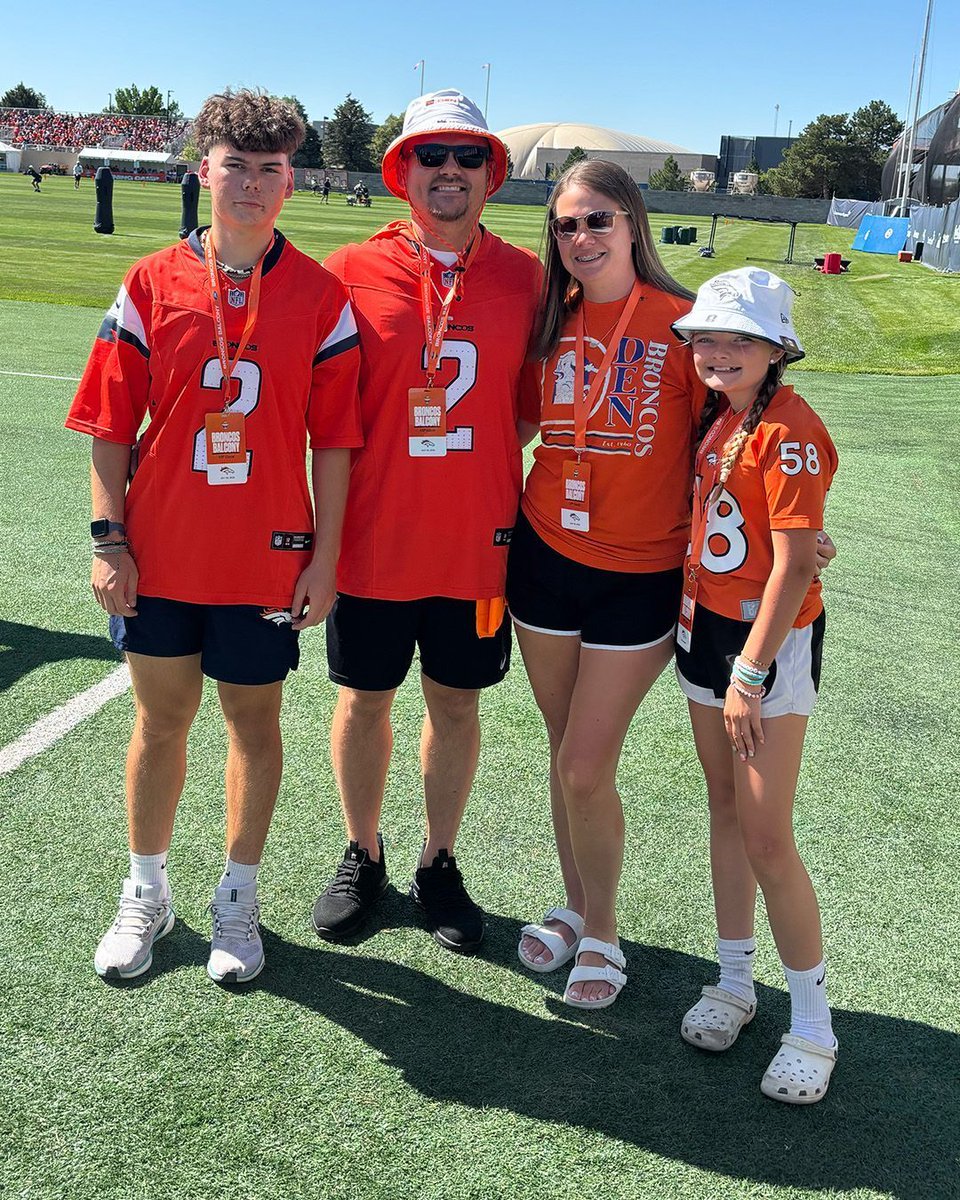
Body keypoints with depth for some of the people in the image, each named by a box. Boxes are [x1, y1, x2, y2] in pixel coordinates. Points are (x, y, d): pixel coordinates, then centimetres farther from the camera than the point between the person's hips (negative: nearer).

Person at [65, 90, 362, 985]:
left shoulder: (321, 296, -2)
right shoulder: (151, 284, 0)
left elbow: (333, 438, -1)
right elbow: (111, 425, 1)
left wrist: (324, 557, -4)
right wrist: (108, 539, -4)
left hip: (269, 558, -1)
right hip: (160, 552, 1)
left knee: (254, 720, 11)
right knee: (160, 718, 12)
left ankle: (238, 897, 29)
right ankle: (146, 894, 31)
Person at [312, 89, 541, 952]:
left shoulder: (524, 276, 1)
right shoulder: (351, 271, -4)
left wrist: (476, 456, -1)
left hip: (479, 541, 1)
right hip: (373, 540, -1)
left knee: (457, 704, 12)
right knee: (364, 701, 12)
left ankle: (439, 866, 32)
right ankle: (362, 856, 34)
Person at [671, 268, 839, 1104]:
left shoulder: (789, 433, -18)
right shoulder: (717, 416, 8)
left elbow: (794, 568, -20)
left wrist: (751, 672, -19)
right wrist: (695, 629, 7)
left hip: (771, 641, -8)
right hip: (705, 625, 8)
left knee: (767, 836, -5)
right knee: (725, 811, 14)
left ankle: (814, 1026, 10)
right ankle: (735, 983, 28)